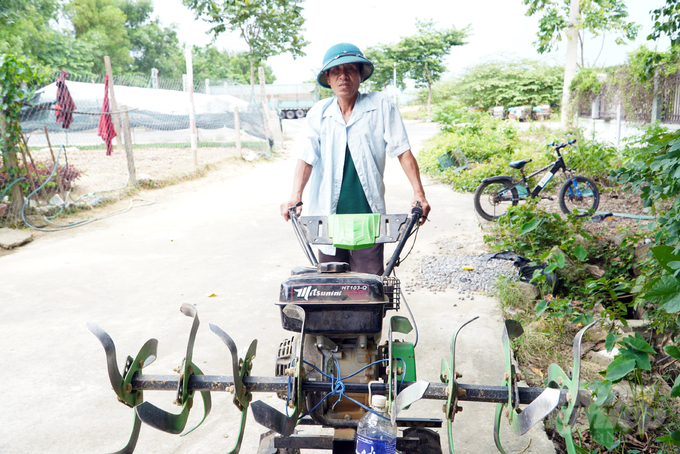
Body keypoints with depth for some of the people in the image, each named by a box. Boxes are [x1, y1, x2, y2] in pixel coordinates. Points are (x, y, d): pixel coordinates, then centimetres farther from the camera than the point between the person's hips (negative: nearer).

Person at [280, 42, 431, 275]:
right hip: (327, 215, 2)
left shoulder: (381, 106, 2)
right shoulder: (318, 113, 7)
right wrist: (295, 197, -17)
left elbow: (403, 151, 0)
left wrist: (418, 193, -10)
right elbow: (306, 158, -2)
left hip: (368, 215, -2)